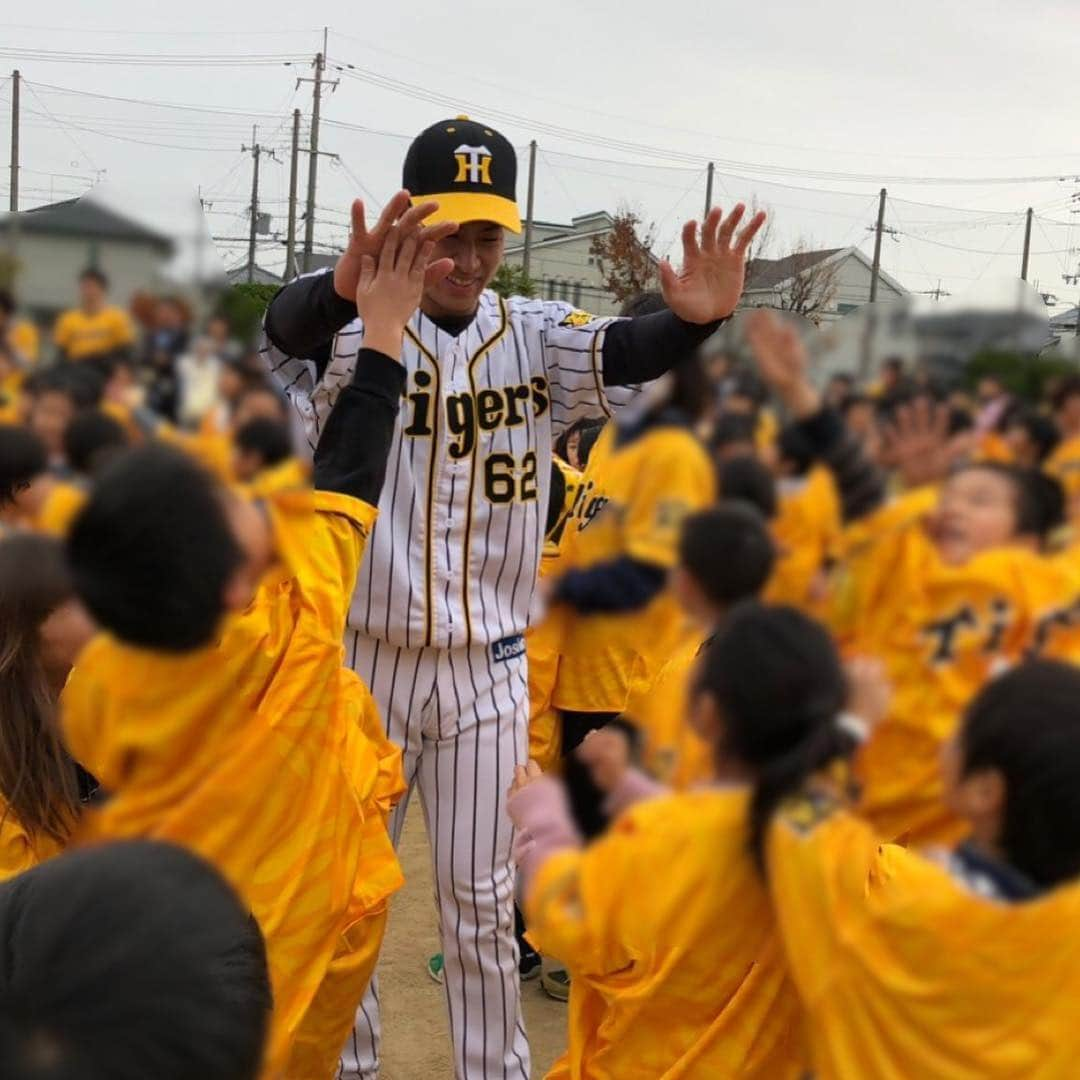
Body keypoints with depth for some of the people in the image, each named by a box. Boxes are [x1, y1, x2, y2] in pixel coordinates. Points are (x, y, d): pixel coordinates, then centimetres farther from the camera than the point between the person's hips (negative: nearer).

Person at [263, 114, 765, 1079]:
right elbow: (285, 330, -31)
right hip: (363, 659, -1)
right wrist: (346, 285, -55)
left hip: (488, 670, 1)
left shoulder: (536, 337, -2)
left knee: (481, 902, 14)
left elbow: (623, 356, -20)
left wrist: (695, 318, -43)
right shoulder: (356, 329, -9)